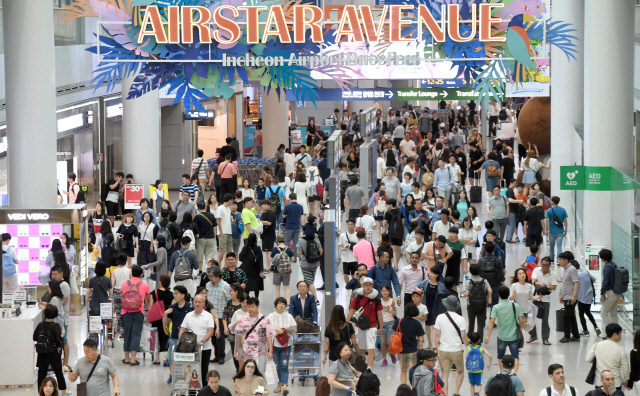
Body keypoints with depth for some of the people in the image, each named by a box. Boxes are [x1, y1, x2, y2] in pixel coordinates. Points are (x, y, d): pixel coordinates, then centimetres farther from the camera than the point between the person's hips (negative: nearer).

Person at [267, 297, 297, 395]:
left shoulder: (289, 316, 8)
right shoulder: (270, 316, 7)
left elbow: (294, 329, 7)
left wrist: (286, 330, -10)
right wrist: (276, 329, -13)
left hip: (286, 344, -1)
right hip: (274, 343, 1)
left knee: (284, 365, -10)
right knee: (277, 365, 4)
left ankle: (284, 385, -18)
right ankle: (279, 385, 15)